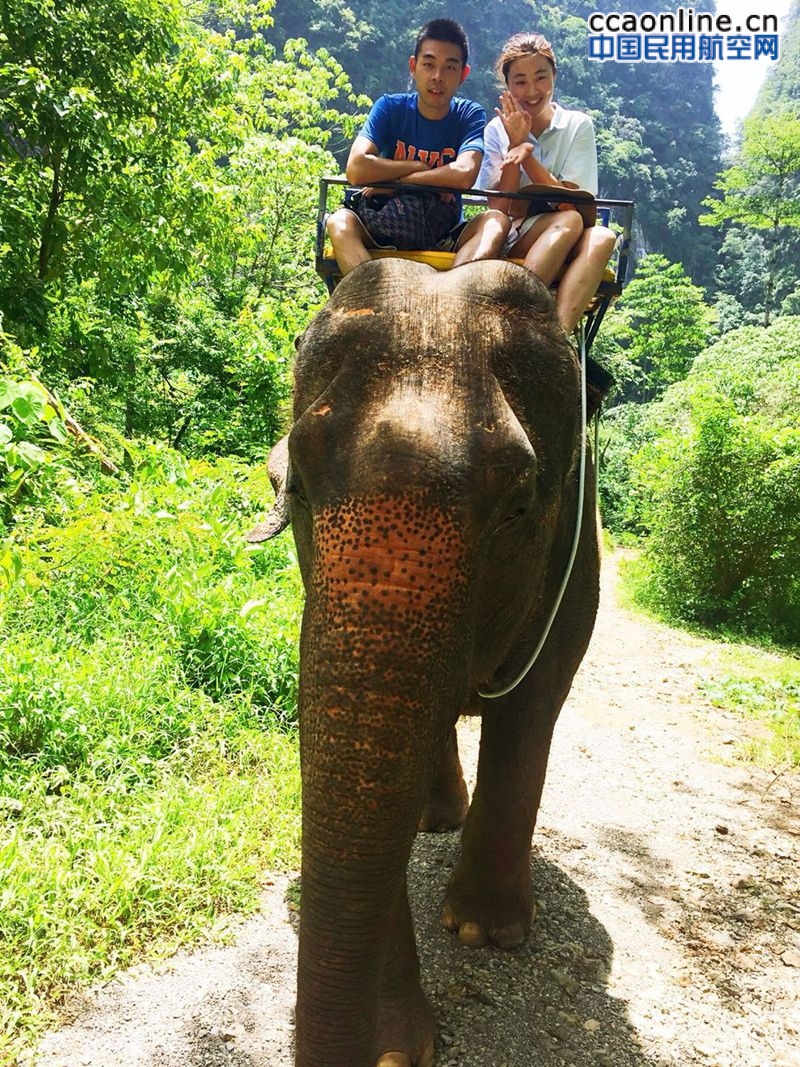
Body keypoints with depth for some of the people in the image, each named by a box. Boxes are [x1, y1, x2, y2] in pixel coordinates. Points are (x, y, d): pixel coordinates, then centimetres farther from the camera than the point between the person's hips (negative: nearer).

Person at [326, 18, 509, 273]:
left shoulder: (470, 115, -1)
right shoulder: (390, 107, -1)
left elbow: (464, 175, -22)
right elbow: (356, 169, -18)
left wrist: (391, 181, -16)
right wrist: (420, 167, -13)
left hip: (445, 236, 0)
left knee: (497, 221, -27)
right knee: (340, 221, -28)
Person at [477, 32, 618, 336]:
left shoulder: (578, 126, 6)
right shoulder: (497, 130, 5)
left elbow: (569, 201, -6)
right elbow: (500, 210, -5)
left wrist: (527, 154, -13)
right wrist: (515, 146, -12)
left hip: (566, 246, 2)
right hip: (507, 241, -1)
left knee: (601, 237, -32)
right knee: (569, 221, -32)